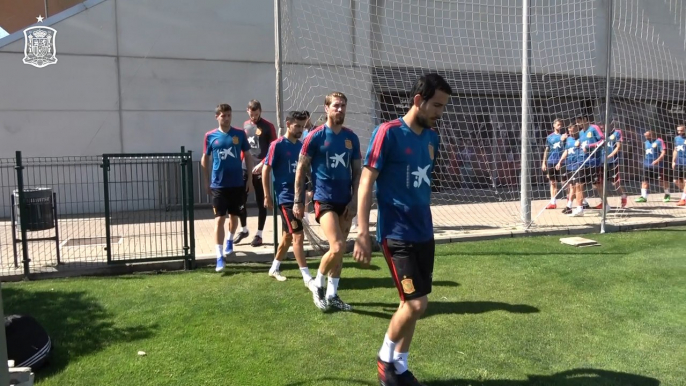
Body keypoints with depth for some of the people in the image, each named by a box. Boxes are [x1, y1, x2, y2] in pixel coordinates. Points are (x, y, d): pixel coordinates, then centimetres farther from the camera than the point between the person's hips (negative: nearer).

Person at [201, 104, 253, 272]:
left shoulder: (240, 134, 0)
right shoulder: (210, 136, -1)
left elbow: (248, 156, 6)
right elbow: (205, 160, 8)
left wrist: (250, 179, 3)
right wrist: (207, 182, 7)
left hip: (237, 184, 2)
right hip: (218, 185, -1)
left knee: (234, 216, 16)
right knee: (219, 219, -4)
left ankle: (230, 241, 44)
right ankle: (219, 257, -3)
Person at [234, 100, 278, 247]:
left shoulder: (268, 127, -3)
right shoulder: (245, 125, 12)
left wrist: (262, 164, -17)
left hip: (260, 170, -4)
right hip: (245, 168, 5)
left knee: (261, 202, 2)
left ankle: (259, 234, 11)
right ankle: (244, 229, 24)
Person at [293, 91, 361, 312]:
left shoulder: (351, 138, 6)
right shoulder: (315, 136, -6)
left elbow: (357, 171, 10)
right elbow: (301, 169, -3)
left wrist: (354, 200, 0)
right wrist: (298, 201, -5)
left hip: (345, 200, 5)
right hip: (324, 200, -5)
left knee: (339, 250, 10)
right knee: (337, 248, -16)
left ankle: (332, 295, 23)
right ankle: (318, 284, 10)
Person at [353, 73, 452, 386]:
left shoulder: (431, 137, 9)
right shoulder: (387, 133, -12)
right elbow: (366, 183, -13)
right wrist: (363, 234, -17)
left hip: (424, 233, 7)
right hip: (397, 234, -7)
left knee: (415, 304, 11)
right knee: (415, 304, -7)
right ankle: (385, 358, 18)